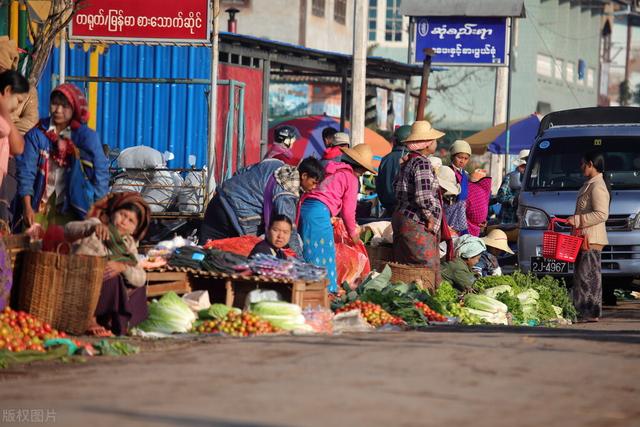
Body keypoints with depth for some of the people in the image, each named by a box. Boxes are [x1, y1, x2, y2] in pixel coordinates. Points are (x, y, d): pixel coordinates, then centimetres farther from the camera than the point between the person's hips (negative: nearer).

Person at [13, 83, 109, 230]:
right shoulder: (36, 133, 0)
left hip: (69, 208, -1)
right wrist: (27, 206, -14)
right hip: (38, 206, 1)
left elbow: (100, 172, -2)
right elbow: (26, 169, -4)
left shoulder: (86, 137, -1)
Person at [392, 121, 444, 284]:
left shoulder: (408, 161, 13)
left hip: (402, 217, 10)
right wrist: (430, 217, -12)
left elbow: (396, 186, 22)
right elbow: (423, 197, -23)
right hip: (416, 224, -10)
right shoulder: (422, 163, -16)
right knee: (426, 269, -8)